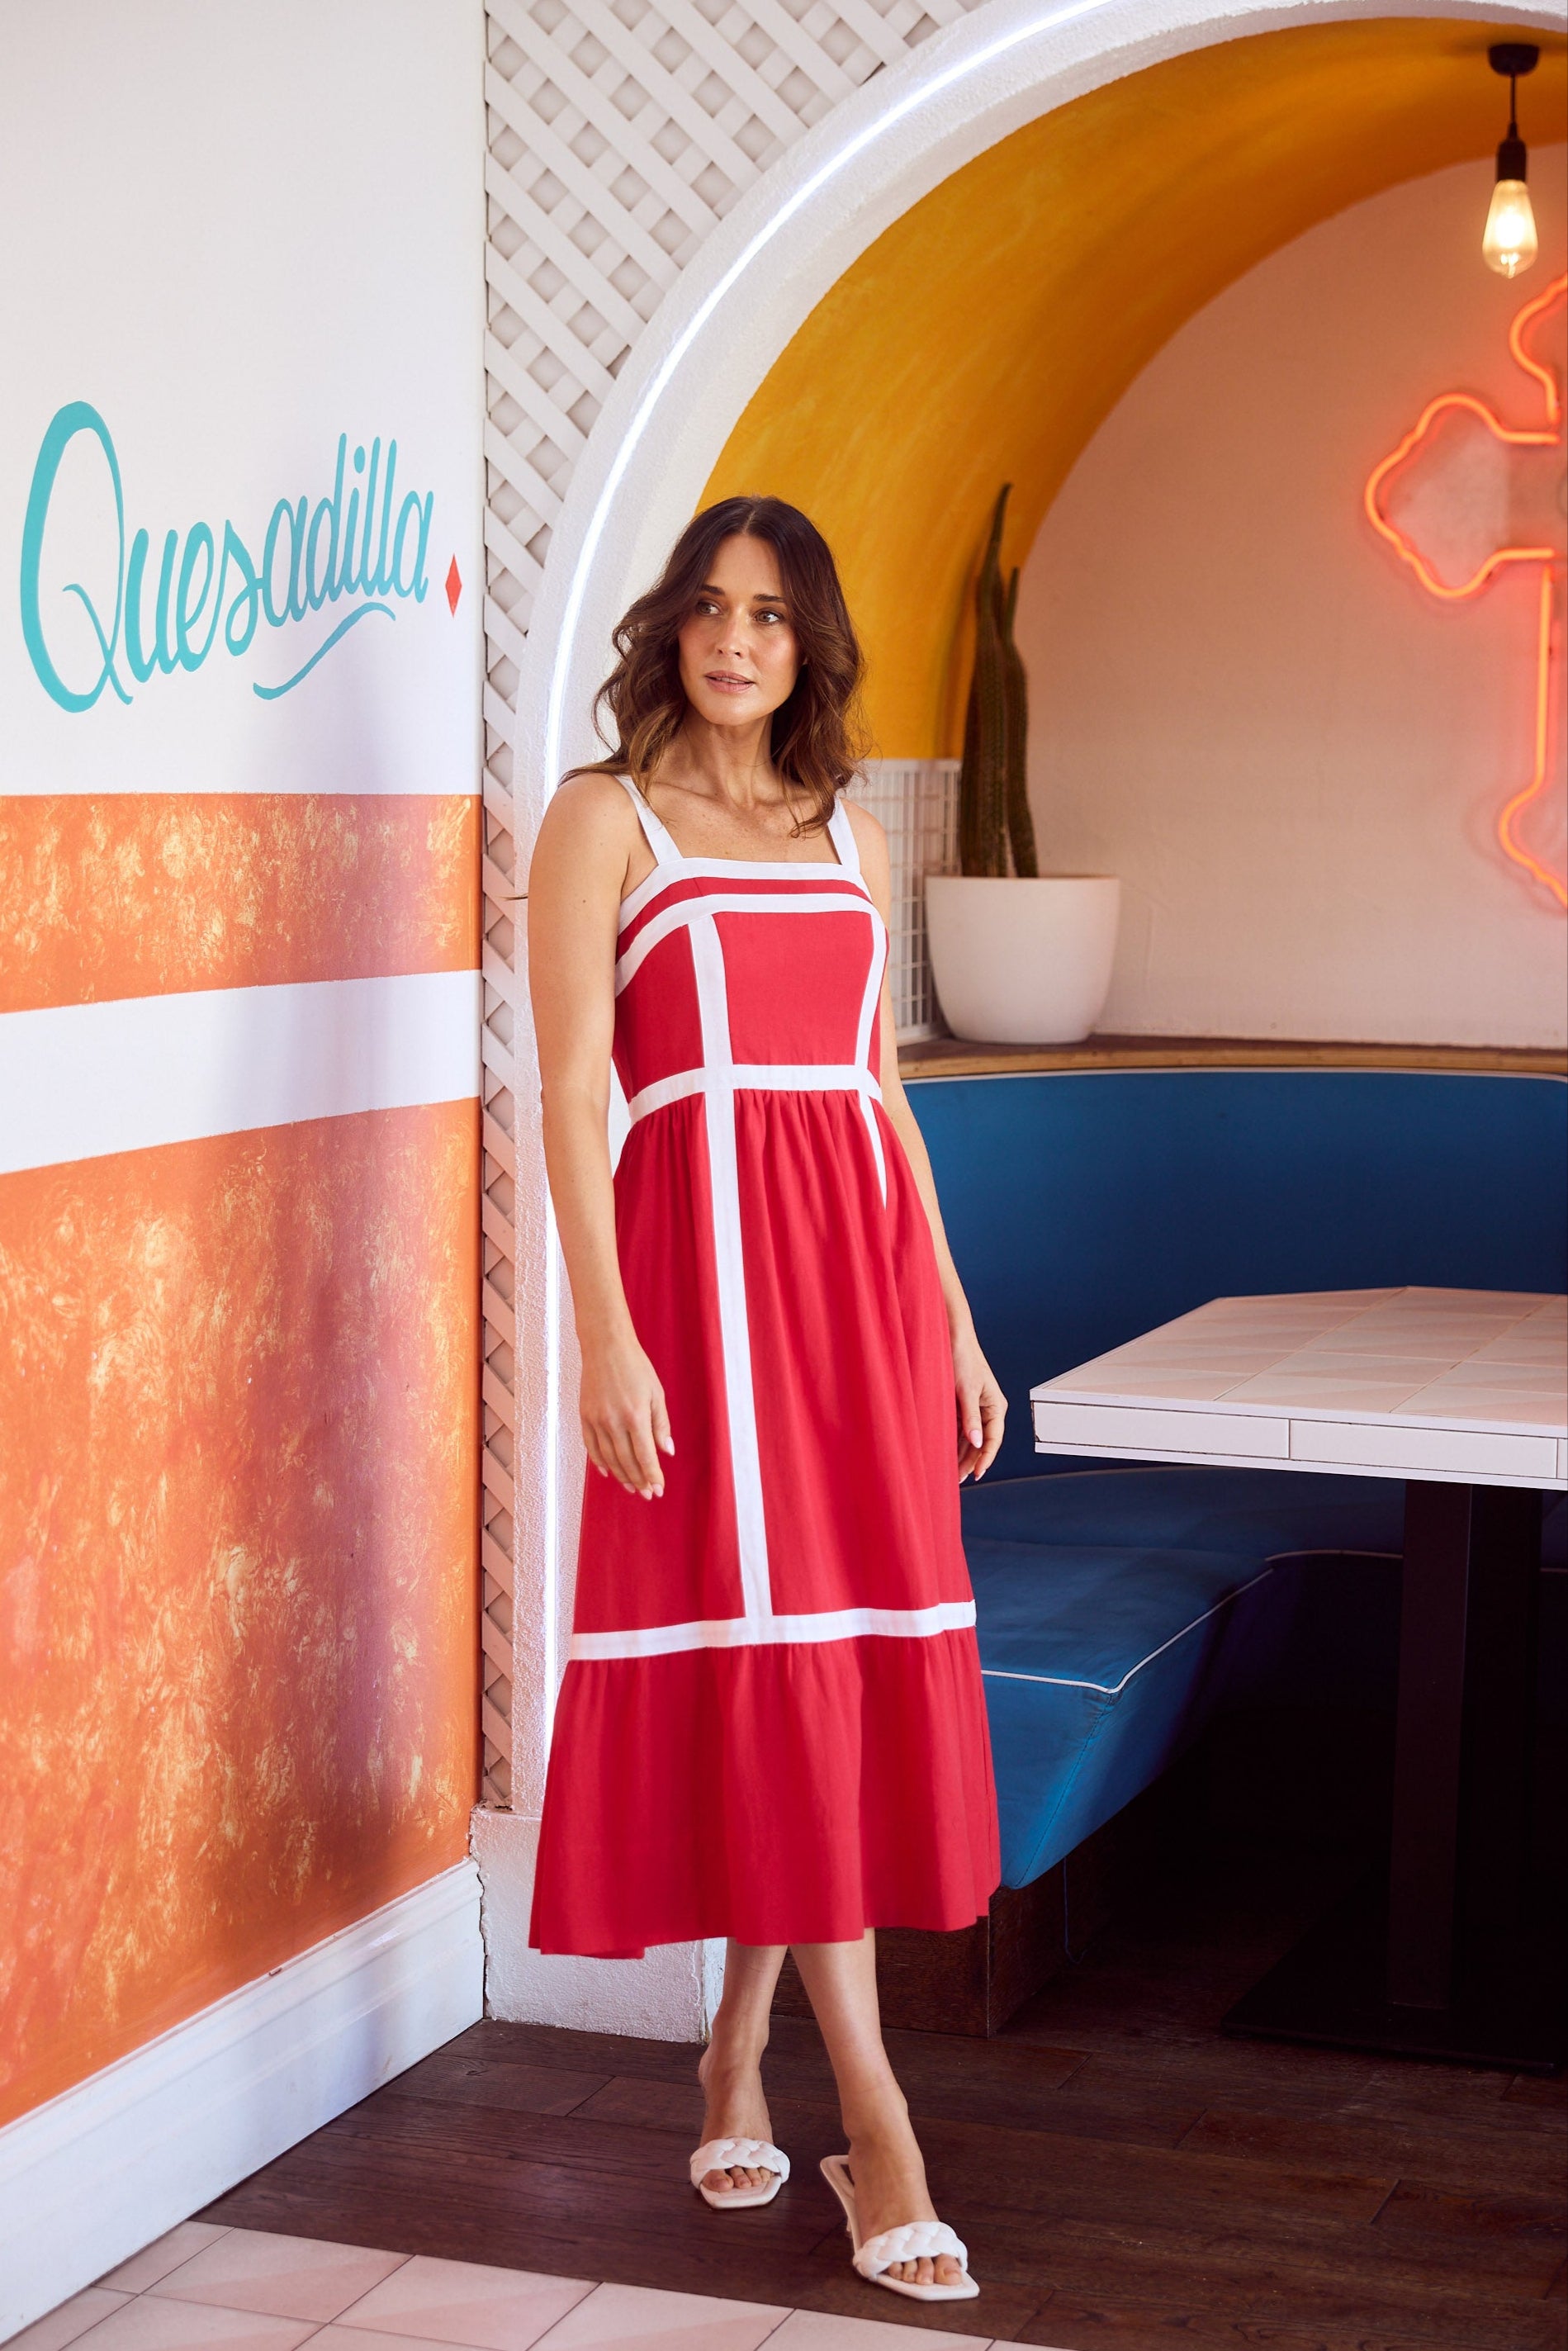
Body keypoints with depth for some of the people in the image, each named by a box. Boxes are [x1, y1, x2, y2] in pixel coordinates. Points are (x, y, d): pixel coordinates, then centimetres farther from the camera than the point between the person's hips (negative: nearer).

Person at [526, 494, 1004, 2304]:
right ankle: (877, 2127, -4)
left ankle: (737, 2058, 20)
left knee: (848, 1651, 5)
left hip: (864, 1260, 6)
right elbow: (572, 1092, -6)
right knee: (763, 1647, -7)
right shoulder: (605, 818, 1)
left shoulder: (849, 835, 16)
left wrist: (954, 1321, 14)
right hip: (704, 1258, -5)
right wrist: (606, 1333, -15)